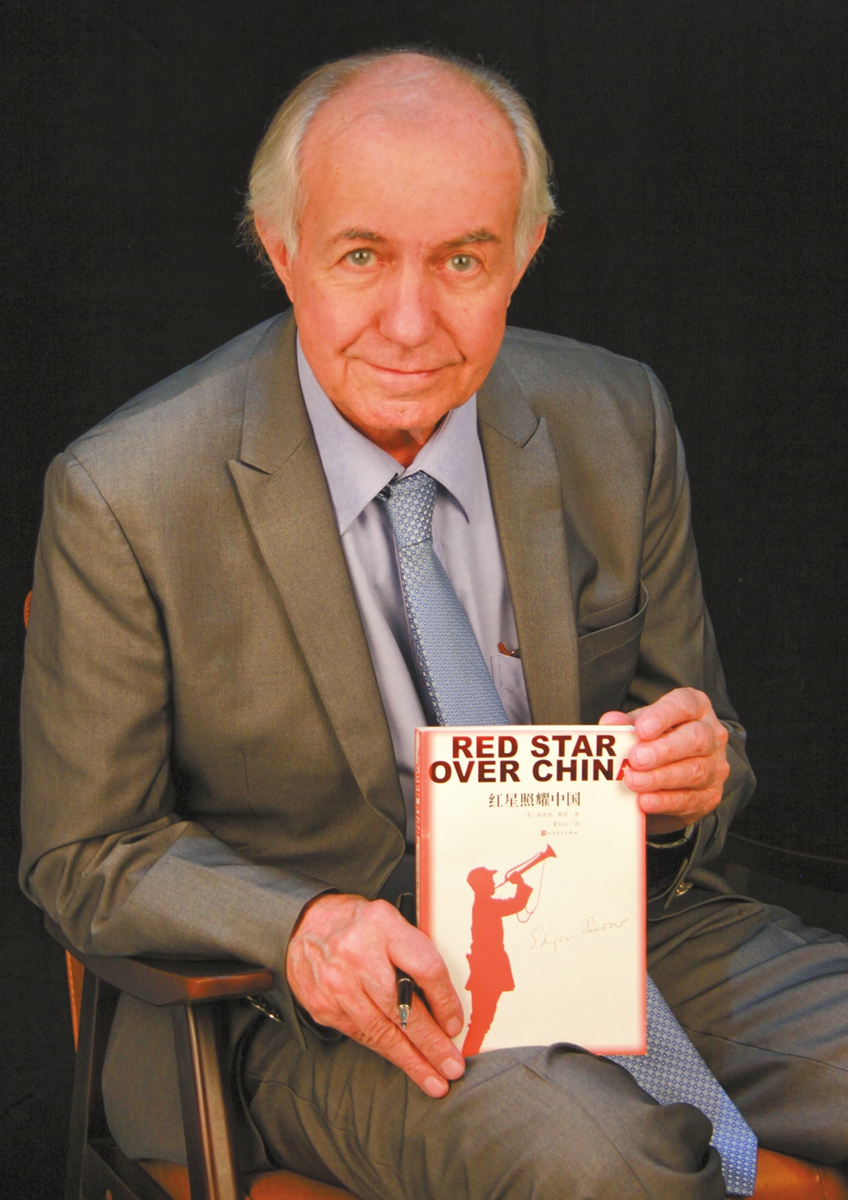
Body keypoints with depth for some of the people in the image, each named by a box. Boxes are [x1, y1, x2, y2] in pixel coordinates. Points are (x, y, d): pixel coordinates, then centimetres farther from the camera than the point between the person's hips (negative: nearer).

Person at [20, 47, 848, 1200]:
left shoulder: (616, 424, -2)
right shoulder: (124, 498, -13)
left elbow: (688, 739, 9)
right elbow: (85, 854, -4)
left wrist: (694, 773, -17)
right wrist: (301, 925, -24)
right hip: (321, 1001, -4)